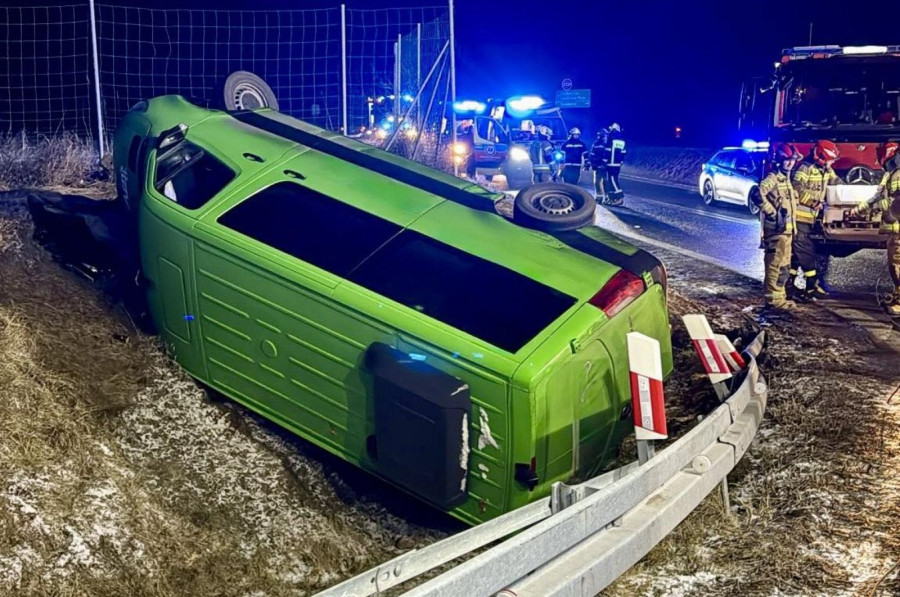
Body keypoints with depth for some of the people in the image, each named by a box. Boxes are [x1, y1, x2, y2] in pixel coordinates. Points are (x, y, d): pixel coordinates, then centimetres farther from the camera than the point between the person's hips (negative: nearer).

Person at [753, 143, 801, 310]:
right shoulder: (773, 178, -14)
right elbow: (757, 195, -30)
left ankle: (779, 296, 25)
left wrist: (791, 225, 22)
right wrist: (772, 213, -23)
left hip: (786, 229, 10)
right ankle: (773, 299, -6)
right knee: (775, 264, -8)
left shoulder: (786, 178, 16)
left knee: (784, 265, 16)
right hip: (776, 229, -10)